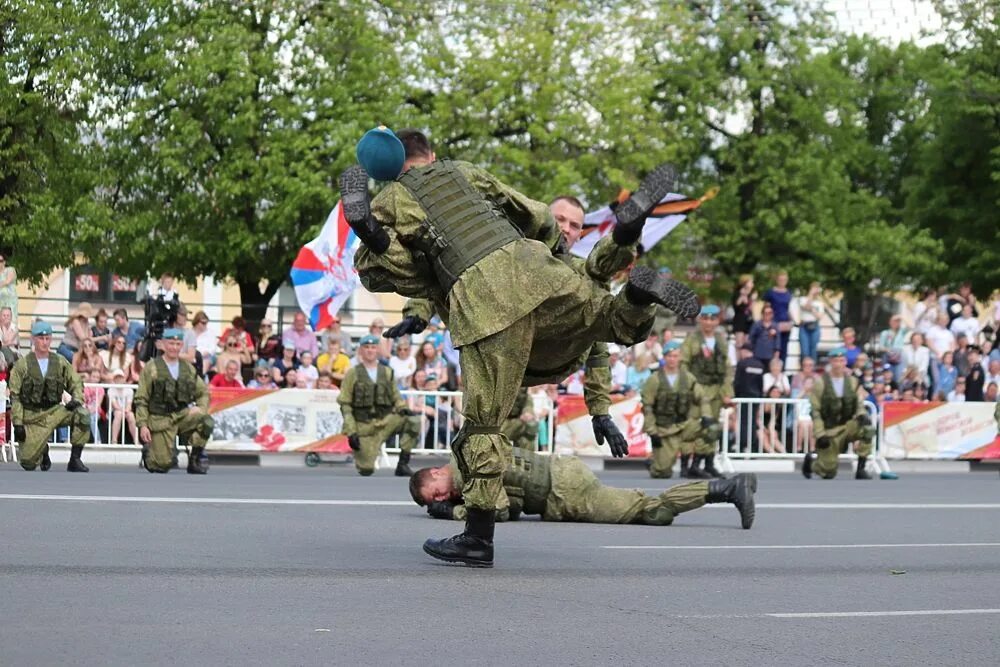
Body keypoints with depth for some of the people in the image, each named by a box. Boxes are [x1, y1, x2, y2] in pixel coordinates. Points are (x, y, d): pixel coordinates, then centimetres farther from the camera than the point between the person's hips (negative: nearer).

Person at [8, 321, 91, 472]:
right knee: (28, 464, -11)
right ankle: (43, 451, 28)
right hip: (32, 417, -2)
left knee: (81, 414, -27)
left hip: (54, 411, 2)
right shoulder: (22, 365, -4)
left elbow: (76, 384, 9)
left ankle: (75, 460, -17)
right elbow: (14, 396, -4)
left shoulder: (60, 362, 3)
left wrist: (76, 399, -13)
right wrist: (17, 423, -10)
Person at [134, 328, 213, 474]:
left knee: (207, 421, -27)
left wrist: (201, 408, -5)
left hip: (183, 414, 3)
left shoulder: (188, 369, 10)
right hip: (160, 419, -3)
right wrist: (142, 425, -10)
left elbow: (203, 392, 17)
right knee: (162, 465, -11)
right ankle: (148, 451, 26)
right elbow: (141, 399, -2)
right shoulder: (151, 368, -1)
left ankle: (194, 461, -9)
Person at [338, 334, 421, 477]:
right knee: (366, 469, -12)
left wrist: (403, 408, -9)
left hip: (385, 420, 2)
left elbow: (395, 396, 15)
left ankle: (403, 464, -16)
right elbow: (345, 405, -1)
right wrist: (351, 432, -11)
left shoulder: (387, 372, 11)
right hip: (364, 425, -2)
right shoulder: (353, 374, 3)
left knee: (413, 421, -25)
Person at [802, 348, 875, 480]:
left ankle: (861, 470, -17)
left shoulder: (852, 382, 2)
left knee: (866, 429, -29)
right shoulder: (820, 383, -9)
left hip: (847, 425, 3)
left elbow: (859, 404, 5)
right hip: (828, 430, -3)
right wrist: (820, 435, -16)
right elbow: (815, 412, -9)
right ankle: (811, 460, 33)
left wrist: (862, 415, -19)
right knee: (828, 472, -4)